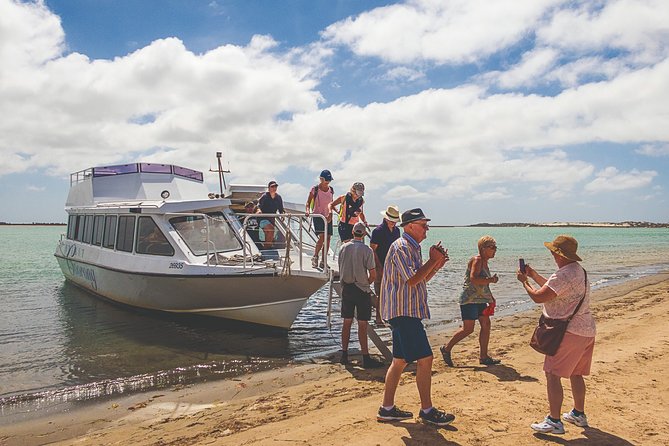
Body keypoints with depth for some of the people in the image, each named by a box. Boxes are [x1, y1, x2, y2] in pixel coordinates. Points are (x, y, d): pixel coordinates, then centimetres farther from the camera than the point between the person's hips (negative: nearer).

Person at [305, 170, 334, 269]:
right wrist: (308, 210, -20)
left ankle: (323, 262, 9)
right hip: (317, 215, -5)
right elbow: (308, 202, -2)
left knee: (328, 238, 1)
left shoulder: (331, 190, 11)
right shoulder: (315, 189, -3)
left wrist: (331, 214, 6)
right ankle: (315, 257, -3)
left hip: (328, 216, 5)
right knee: (322, 237, -20)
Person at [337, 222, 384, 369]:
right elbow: (373, 274, -10)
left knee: (347, 322, 13)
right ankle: (366, 358, 4)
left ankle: (344, 355, 19)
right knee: (362, 325, -1)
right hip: (361, 290, -4)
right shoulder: (367, 250, -11)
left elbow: (341, 270, 9)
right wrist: (366, 284, 8)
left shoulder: (343, 247, 2)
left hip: (346, 289, 5)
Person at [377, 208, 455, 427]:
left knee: (400, 360, 13)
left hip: (406, 312, 11)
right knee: (424, 359, -6)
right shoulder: (401, 247, -14)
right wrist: (433, 261, -14)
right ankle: (427, 411, 4)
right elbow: (412, 280, -23)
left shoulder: (413, 247, 19)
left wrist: (436, 265, 7)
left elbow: (420, 280, 21)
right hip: (404, 312, -11)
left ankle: (387, 408, 20)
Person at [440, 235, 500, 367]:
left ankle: (483, 356, 15)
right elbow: (473, 279, -29)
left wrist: (491, 297, 20)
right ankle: (446, 349, 8)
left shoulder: (484, 262, 15)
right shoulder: (477, 260, -14)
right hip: (470, 300, -10)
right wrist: (492, 280, -25)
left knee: (486, 325, 7)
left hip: (480, 300, 10)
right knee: (468, 329, -7)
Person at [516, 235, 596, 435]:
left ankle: (554, 421, -2)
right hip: (585, 330, 10)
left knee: (552, 374, -4)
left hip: (569, 332, -10)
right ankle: (579, 414, 34)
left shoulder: (564, 275, -21)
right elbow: (552, 287, 22)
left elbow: (538, 297, -20)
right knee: (575, 374, 21)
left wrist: (524, 281, -4)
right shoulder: (578, 270, 12)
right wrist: (533, 275, 21)